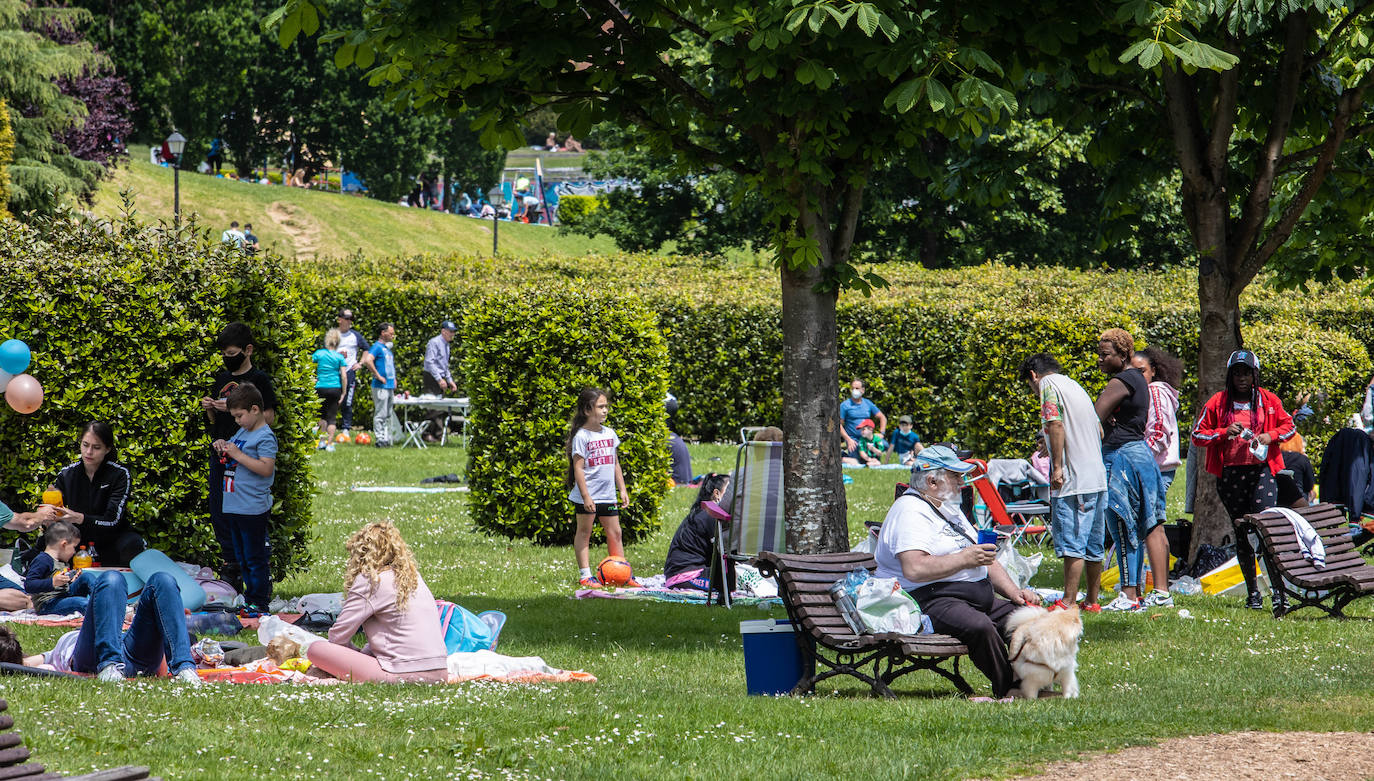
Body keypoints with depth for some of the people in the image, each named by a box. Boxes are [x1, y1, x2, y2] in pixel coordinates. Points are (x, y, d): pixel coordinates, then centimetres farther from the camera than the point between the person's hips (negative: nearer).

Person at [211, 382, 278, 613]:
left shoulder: (265, 437, -12)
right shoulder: (242, 432, 14)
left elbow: (266, 468, -23)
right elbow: (233, 456, 30)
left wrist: (238, 455, -20)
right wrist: (222, 446, 8)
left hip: (253, 509, -9)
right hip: (234, 506, 9)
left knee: (254, 558, -4)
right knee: (242, 557, 15)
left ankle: (259, 602, 1)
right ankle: (250, 597, 23)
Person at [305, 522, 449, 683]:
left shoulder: (369, 580, -4)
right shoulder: (413, 575, 18)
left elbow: (338, 635, 0)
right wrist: (365, 652, 23)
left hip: (403, 676, -8)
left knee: (315, 649, -3)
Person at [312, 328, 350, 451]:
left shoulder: (319, 353, -1)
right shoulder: (339, 357, -2)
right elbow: (344, 376, -4)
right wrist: (343, 392, 4)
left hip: (321, 388, 0)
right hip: (335, 388, 0)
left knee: (322, 415, 18)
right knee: (332, 417, 4)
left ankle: (322, 441, 12)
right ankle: (329, 444, 1)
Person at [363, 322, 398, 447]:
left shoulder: (387, 348, 19)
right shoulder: (377, 347, -9)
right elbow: (367, 360, -26)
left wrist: (394, 379, 19)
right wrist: (378, 376, -21)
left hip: (390, 386, 9)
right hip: (380, 387, -9)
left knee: (387, 415, 12)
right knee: (380, 414, -8)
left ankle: (387, 439, 16)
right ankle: (379, 439, -7)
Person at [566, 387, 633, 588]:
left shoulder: (609, 433, 11)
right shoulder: (581, 436, -10)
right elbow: (578, 467, -13)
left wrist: (622, 489, 16)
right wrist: (585, 496, -18)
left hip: (607, 494, 6)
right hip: (587, 495, -6)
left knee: (614, 533, 8)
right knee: (584, 532, 1)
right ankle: (585, 576, 2)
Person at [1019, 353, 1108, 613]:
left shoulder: (1048, 384, -2)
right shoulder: (1075, 386, 23)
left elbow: (1056, 424, -17)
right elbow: (1099, 432, 24)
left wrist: (1057, 466, -17)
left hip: (1073, 482, -9)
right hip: (1097, 478, 9)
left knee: (1072, 544, -10)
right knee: (1094, 546, 12)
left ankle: (1068, 603, -12)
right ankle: (1092, 601, 17)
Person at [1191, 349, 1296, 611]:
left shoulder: (1268, 401, 7)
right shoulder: (1218, 402, 6)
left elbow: (1289, 426, 16)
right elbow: (1198, 434, 7)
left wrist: (1270, 436, -4)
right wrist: (1224, 433, -10)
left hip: (1262, 470, -2)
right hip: (1230, 473, 2)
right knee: (1242, 531, 7)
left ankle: (1278, 591, -18)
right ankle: (1252, 592, 16)